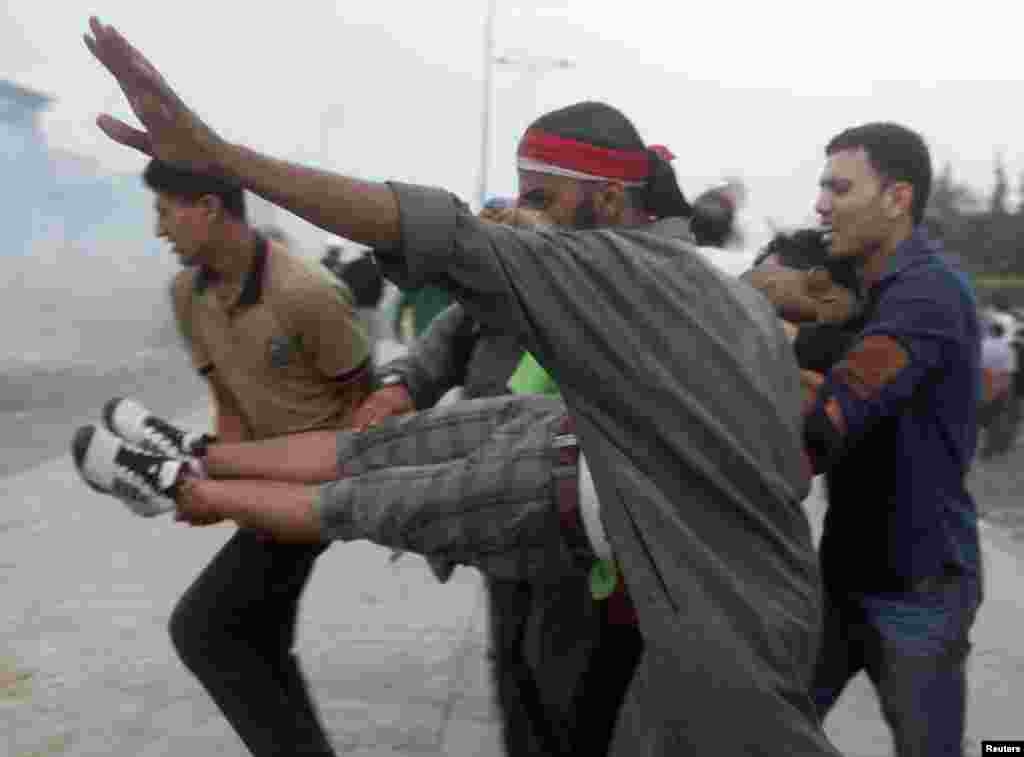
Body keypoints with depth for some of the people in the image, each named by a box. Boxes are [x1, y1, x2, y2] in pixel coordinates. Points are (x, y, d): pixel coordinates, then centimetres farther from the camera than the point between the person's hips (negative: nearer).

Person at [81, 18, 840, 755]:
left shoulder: (609, 269, -19)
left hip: (723, 624, -9)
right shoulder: (743, 296, 8)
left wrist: (212, 151, -35)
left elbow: (442, 236, -30)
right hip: (762, 601, 9)